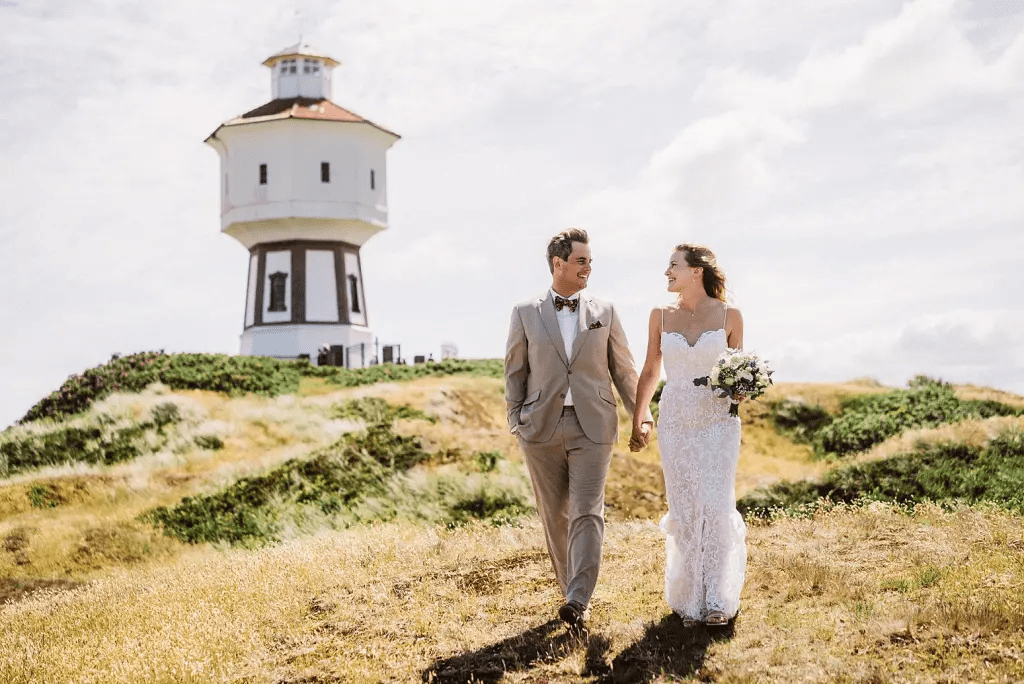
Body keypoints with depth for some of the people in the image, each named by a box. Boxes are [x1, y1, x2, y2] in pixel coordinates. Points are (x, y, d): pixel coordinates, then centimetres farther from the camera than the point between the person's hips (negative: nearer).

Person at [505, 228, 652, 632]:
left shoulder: (604, 313, 8)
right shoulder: (525, 314, 5)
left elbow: (623, 369, 12)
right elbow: (515, 372, 7)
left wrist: (642, 415, 5)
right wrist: (516, 423, -1)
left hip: (592, 427, 0)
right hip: (542, 428, 1)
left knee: (587, 514, -12)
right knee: (555, 517, 7)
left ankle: (577, 603, -17)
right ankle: (571, 590, 23)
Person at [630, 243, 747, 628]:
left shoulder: (729, 316, -1)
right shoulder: (661, 316, 5)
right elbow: (650, 371, 11)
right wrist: (637, 421, 9)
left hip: (718, 422, -2)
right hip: (675, 421, 2)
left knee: (715, 507, -9)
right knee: (683, 511, 3)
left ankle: (718, 600, 2)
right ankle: (689, 599, 14)